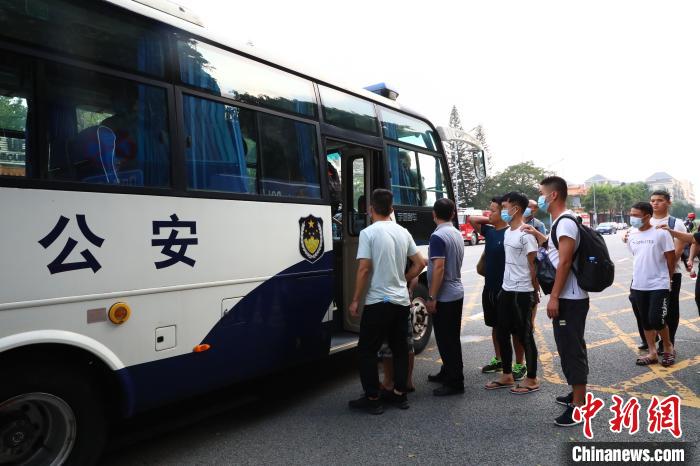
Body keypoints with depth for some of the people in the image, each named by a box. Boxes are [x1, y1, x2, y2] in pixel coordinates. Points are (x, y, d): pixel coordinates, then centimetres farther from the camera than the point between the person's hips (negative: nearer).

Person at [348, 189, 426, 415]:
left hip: (378, 302, -6)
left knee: (366, 350, 5)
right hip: (401, 301, 7)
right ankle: (399, 393, 24)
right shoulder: (403, 232, 7)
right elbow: (420, 264, 10)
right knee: (399, 347, 16)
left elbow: (364, 269, -16)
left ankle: (372, 398, 9)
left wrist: (355, 300, -8)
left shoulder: (369, 233, -12)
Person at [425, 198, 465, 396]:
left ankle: (455, 383, 6)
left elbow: (438, 268, -24)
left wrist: (431, 297, -20)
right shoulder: (458, 234, 10)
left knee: (446, 340, -1)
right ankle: (448, 372, 32)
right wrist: (429, 261, 26)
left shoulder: (438, 236, -18)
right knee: (451, 338, 18)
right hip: (457, 294, 9)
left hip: (444, 296, -9)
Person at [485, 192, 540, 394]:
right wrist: (505, 286, 17)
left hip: (521, 292, -9)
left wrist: (535, 292, -7)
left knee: (525, 336, 2)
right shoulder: (507, 232, 11)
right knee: (502, 333, 14)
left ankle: (532, 380, 17)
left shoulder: (526, 234, -16)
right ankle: (507, 375, 27)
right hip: (505, 290, 9)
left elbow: (533, 266, -12)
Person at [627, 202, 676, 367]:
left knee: (656, 320, -7)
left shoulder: (661, 234, -12)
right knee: (645, 321, 11)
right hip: (638, 286, 5)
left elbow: (671, 260, -5)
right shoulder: (631, 235, 4)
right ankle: (652, 353, 23)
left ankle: (668, 347, 20)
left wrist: (666, 279, 5)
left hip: (658, 286, -5)